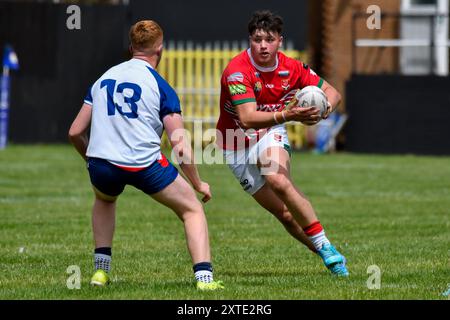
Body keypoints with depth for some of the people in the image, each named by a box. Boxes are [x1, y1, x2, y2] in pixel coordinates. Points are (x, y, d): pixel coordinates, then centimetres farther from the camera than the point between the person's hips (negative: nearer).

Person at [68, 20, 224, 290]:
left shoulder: (104, 79, 17)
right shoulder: (160, 87, 3)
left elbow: (75, 132, 19)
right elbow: (180, 146, -2)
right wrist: (199, 184, 10)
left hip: (102, 164, 4)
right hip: (145, 164, -4)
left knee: (104, 200, 38)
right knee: (192, 210, 14)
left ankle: (101, 271, 28)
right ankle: (204, 276, -4)